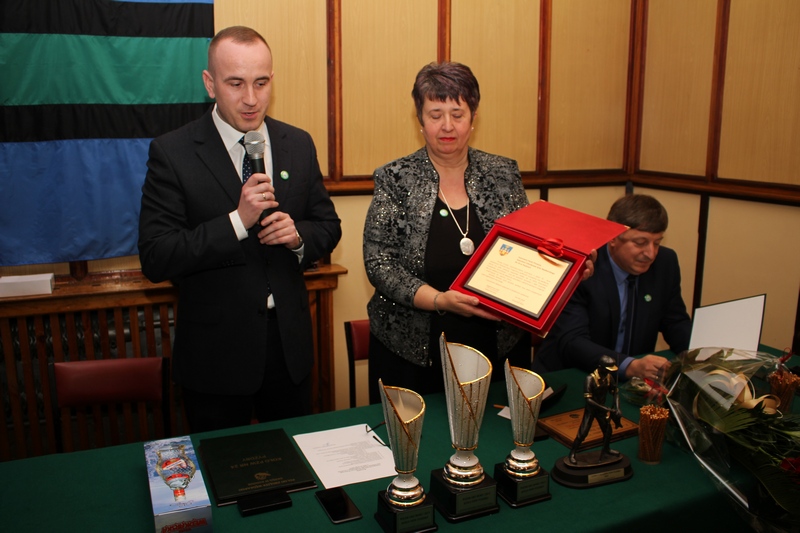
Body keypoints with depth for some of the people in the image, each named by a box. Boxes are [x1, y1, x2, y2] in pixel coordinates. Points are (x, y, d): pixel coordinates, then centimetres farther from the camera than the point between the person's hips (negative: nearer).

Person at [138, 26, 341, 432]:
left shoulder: (298, 144, 1)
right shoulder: (171, 153, -12)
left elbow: (329, 226, 9)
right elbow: (155, 260, -17)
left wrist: (299, 235, -14)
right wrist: (237, 221, -26)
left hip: (289, 345, 4)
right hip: (215, 353, -3)